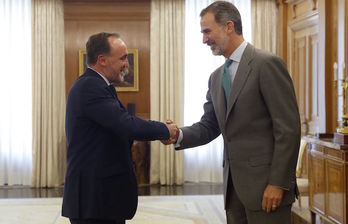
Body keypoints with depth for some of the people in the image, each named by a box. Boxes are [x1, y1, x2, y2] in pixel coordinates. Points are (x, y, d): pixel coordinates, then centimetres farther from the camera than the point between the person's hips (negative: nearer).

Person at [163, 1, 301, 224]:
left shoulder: (267, 64, -10)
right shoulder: (216, 77, 14)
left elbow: (288, 128, -14)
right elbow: (209, 126, 14)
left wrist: (278, 183, -17)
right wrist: (179, 135, -5)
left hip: (265, 181, -7)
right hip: (234, 184, 7)